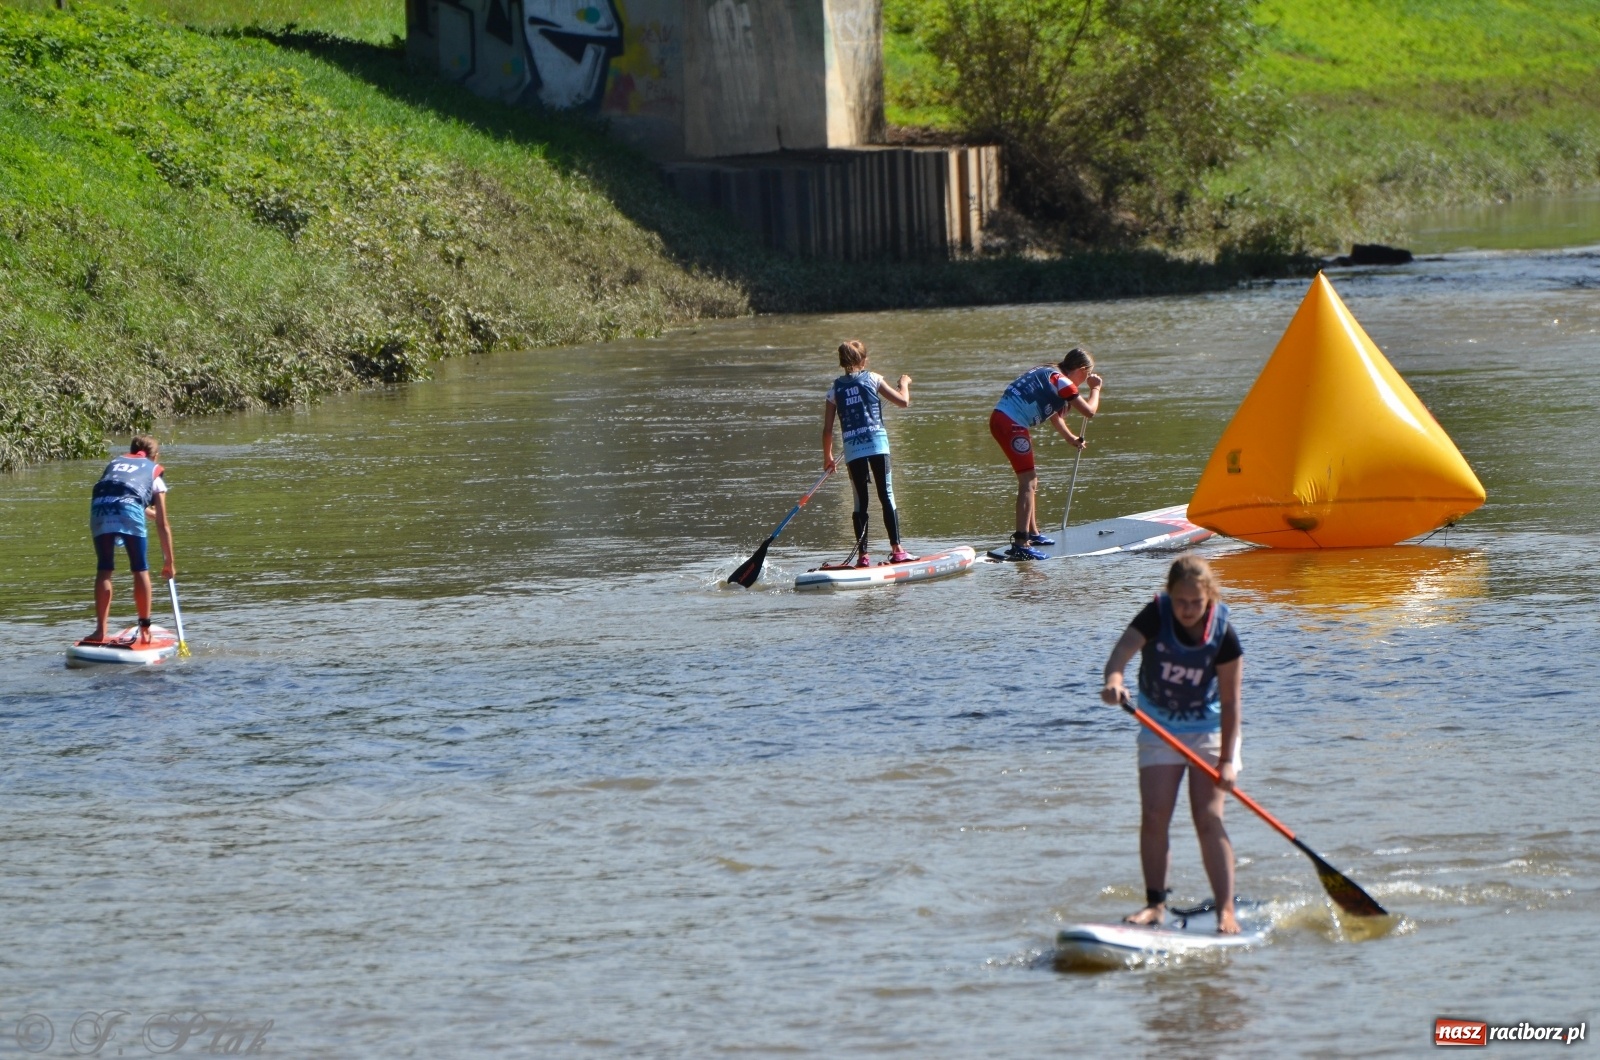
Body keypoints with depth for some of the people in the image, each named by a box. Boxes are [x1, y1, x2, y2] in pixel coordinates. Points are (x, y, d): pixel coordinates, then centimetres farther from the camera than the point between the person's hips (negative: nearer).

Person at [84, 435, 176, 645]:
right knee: (140, 569, 10)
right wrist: (169, 562, 35)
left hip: (99, 508, 3)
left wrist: (147, 511, 69)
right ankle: (145, 629, 12)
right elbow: (162, 526, 28)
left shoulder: (114, 463, 37)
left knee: (104, 570, 13)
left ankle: (100, 630, 9)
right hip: (129, 510, -3)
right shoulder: (154, 473, 28)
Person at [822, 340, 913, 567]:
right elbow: (903, 402, 1)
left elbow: (827, 429, 8)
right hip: (877, 445, -2)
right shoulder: (872, 379, 3)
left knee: (860, 502, 7)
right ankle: (896, 550, -5)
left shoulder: (835, 389, 8)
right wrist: (904, 383, 22)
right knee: (887, 497, 1)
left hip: (852, 450, 2)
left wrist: (827, 457, 21)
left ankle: (862, 555, 4)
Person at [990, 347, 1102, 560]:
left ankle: (1032, 533, 33)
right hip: (1011, 424, -10)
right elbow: (1089, 411, -6)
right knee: (1028, 482, -11)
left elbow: (1053, 414, 35)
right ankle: (1020, 544, -20)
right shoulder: (1062, 382, -7)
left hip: (1000, 418, 10)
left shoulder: (1049, 374, 22)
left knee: (1030, 480, 22)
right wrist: (1095, 389, 12)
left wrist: (1071, 438, 46)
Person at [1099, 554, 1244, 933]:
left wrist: (1227, 760, -22)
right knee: (1153, 816, -5)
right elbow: (1124, 647, -35)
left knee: (1208, 818, -12)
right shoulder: (1157, 615, -18)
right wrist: (1114, 679, -57)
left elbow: (1230, 702, -17)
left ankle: (1226, 909, -13)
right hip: (1159, 727, 2)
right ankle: (1155, 903, 4)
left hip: (1208, 727, -2)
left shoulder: (1223, 635, -20)